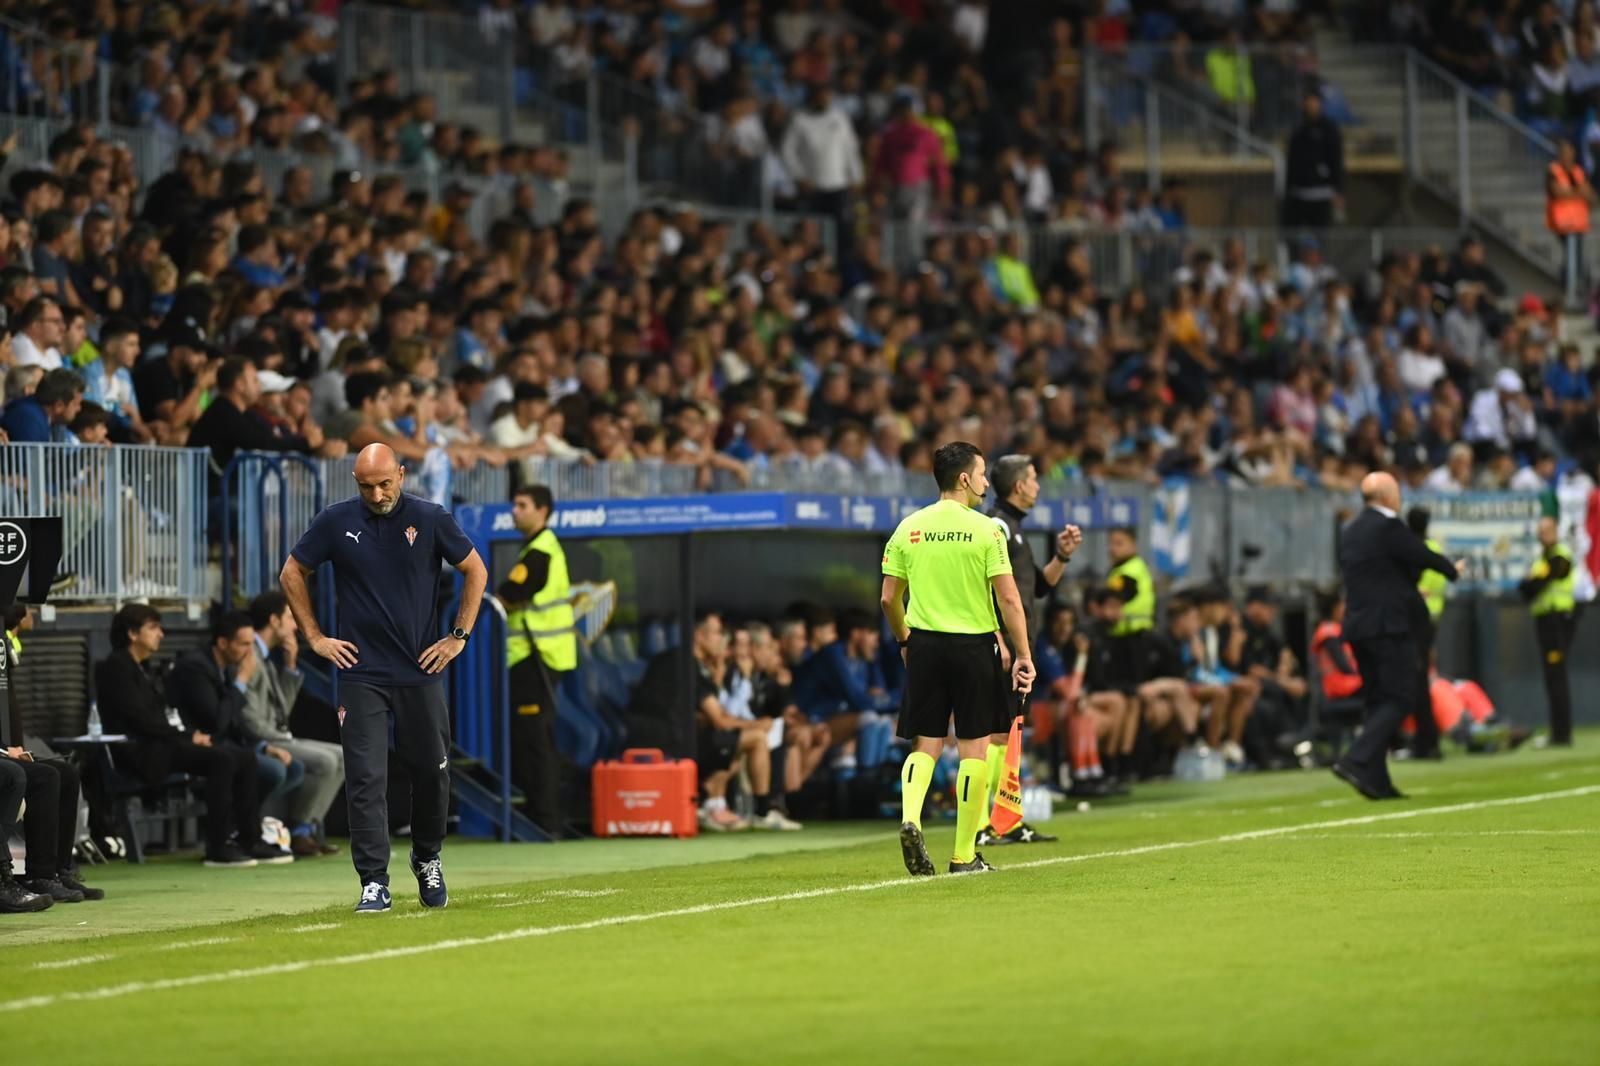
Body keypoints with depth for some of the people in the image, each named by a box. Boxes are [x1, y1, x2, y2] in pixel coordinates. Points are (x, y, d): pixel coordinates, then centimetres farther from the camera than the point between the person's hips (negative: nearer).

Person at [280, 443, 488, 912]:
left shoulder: (431, 519, -2)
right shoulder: (337, 521, -1)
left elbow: (475, 571, 9)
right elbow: (292, 574, 10)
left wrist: (459, 636, 4)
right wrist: (315, 638, 5)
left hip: (421, 671, 1)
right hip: (361, 674, -1)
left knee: (432, 771, 7)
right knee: (366, 779, -7)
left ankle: (427, 860, 30)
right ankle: (374, 884, -7)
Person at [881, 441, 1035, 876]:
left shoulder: (909, 527, 3)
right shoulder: (985, 530, -8)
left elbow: (889, 599, 6)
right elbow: (1009, 600, -11)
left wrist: (905, 641, 22)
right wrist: (1024, 656, -5)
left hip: (924, 645, 3)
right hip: (974, 645, -3)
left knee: (926, 744, 10)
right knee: (974, 748, 5)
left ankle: (910, 819, -16)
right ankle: (965, 855, 7)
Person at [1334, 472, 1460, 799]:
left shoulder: (1350, 533, 14)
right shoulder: (1388, 527, -12)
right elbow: (1424, 557, -8)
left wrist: (1409, 592, 31)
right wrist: (1452, 571, 13)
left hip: (1357, 625, 8)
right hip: (1389, 625, -8)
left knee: (1377, 701, 11)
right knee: (1397, 701, -5)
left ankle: (1377, 782, 7)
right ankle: (1356, 761, -20)